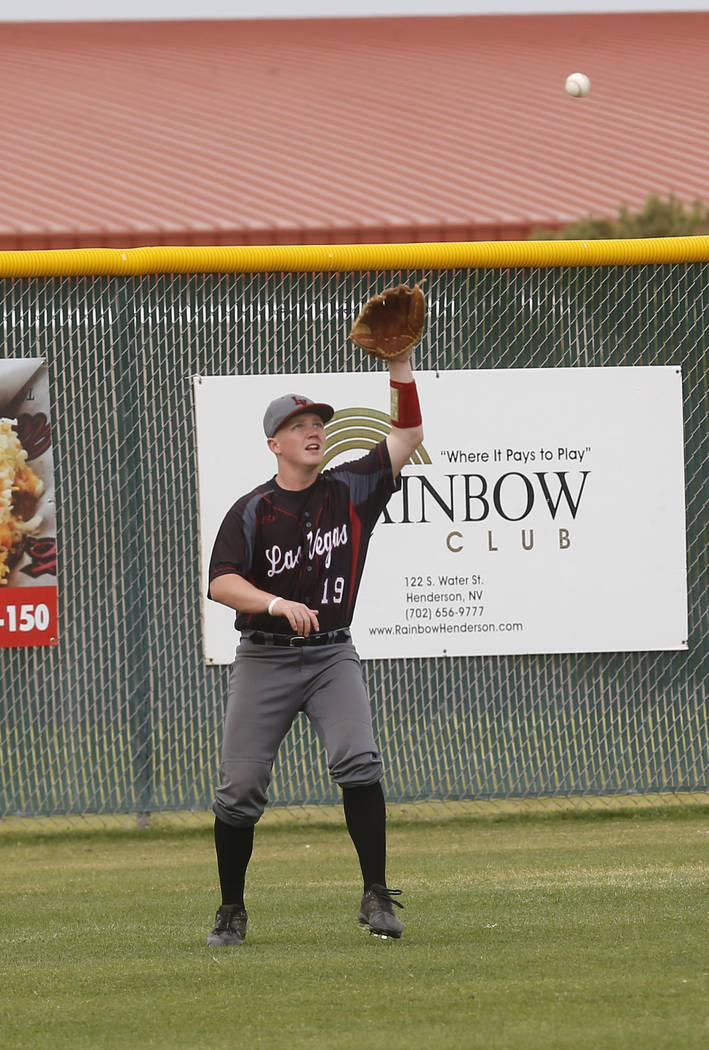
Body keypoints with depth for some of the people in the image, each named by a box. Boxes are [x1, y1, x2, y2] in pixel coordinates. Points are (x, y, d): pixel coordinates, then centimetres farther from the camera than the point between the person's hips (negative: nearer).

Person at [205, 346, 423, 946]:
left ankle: (377, 897, -17)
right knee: (240, 787, -2)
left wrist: (400, 364, -8)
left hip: (332, 654, 1)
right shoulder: (251, 510, -2)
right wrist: (279, 604, -30)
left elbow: (408, 435, 2)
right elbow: (221, 583, -14)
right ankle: (231, 912, 16)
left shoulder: (351, 491, 5)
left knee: (358, 761, -22)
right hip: (265, 658, -1)